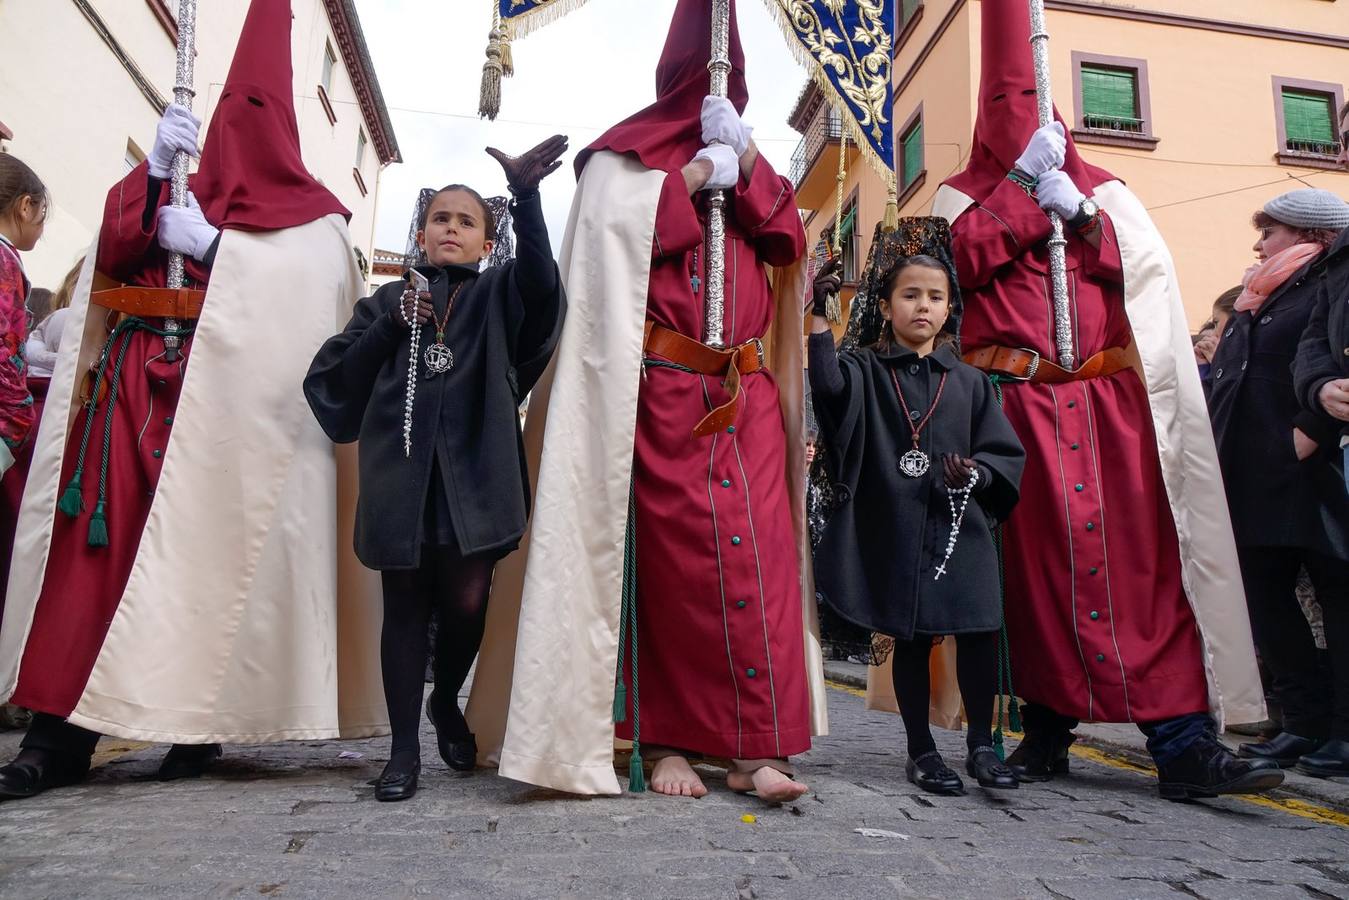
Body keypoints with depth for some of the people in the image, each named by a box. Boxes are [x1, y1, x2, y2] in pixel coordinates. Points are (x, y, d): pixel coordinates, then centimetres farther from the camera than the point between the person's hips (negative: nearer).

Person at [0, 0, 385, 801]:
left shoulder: (312, 224, 9)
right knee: (101, 544, -3)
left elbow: (306, 312, -6)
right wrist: (154, 168, -5)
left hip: (229, 406, -3)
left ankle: (195, 725, 3)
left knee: (204, 552, -7)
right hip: (139, 391, 4)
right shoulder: (185, 182, 21)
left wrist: (212, 247, -10)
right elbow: (114, 250, 7)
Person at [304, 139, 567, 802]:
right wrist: (390, 326, -3)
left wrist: (525, 197, -24)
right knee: (406, 606, 4)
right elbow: (336, 380, 11)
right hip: (401, 473, 1)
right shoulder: (389, 300, 19)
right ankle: (404, 747, 16)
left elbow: (541, 279, -10)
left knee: (466, 604, -3)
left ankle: (446, 704, 27)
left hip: (473, 472, -1)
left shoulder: (499, 294, 15)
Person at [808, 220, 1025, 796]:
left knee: (979, 632, -3)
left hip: (961, 528, 2)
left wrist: (977, 472, -9)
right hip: (893, 530, -2)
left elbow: (1006, 452, 11)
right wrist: (820, 317, -26)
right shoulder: (866, 370, 4)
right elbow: (827, 384, -19)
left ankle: (981, 745, 18)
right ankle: (921, 751, 23)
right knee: (910, 638, 7)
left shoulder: (968, 382, 11)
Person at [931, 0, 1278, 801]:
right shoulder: (967, 193, 15)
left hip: (1108, 402, 2)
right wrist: (1026, 183, -4)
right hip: (1015, 406, -2)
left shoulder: (1102, 189, 20)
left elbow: (1147, 266, 5)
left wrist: (1081, 216, -5)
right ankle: (1048, 730, 6)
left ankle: (1184, 740, -4)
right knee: (1035, 558, -4)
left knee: (1142, 555, -5)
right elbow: (963, 256, -7)